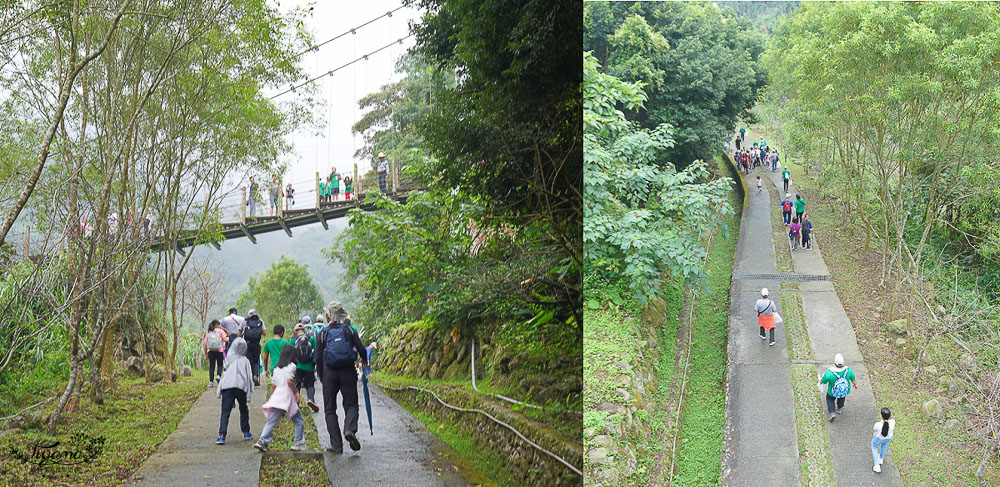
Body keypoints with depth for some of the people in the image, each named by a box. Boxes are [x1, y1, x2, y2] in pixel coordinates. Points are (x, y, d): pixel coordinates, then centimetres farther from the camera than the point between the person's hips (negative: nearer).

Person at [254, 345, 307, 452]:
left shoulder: (277, 368, 20)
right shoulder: (291, 366, -1)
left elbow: (273, 384, 18)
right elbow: (289, 381, -13)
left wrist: (271, 398, 23)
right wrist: (296, 392, -3)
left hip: (276, 394, 6)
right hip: (287, 394, -6)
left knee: (272, 421, 1)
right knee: (299, 421, 5)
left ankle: (262, 441, -11)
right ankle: (298, 443, 4)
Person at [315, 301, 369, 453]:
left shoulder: (323, 333, 3)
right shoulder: (349, 330, 3)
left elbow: (318, 358, 0)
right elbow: (361, 349, -4)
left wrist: (322, 378, 10)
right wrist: (364, 361, 19)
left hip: (329, 373, 0)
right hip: (348, 371, 0)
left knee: (330, 409, 7)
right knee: (351, 404, 8)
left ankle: (336, 445, 2)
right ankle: (350, 429, -22)